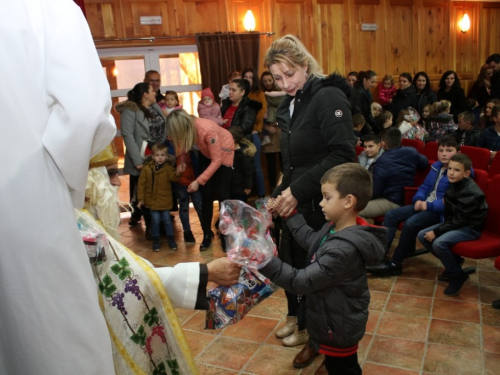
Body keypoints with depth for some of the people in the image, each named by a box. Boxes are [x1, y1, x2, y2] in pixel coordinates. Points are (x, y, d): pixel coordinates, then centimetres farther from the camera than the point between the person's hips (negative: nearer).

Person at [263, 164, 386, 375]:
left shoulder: (344, 248, -35)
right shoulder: (336, 228, -5)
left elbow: (302, 282, -35)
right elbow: (311, 240, 13)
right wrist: (290, 214, 10)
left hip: (338, 329, -9)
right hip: (336, 324, 9)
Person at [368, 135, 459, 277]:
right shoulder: (436, 166, 13)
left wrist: (428, 205, -20)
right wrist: (418, 199, -2)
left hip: (440, 211, -9)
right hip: (424, 204, 9)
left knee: (410, 223, -31)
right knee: (390, 215, -6)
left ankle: (394, 264, -17)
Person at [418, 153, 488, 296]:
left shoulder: (471, 192, -23)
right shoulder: (454, 185, 3)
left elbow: (460, 221, -23)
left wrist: (436, 232, -22)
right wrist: (436, 229, -1)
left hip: (470, 227, -9)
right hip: (455, 223, 9)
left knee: (439, 243, -29)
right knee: (422, 235, 0)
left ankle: (458, 276, -5)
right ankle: (454, 262, 14)